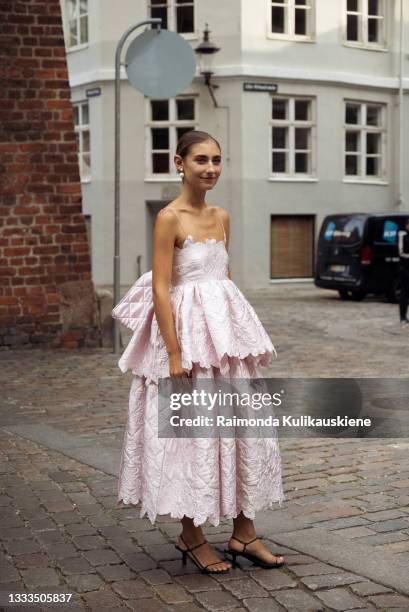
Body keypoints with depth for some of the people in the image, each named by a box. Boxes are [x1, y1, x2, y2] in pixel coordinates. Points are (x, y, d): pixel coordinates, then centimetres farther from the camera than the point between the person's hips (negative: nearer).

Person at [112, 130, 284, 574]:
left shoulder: (222, 217, 10)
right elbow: (160, 289, -14)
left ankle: (243, 532, 20)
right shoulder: (170, 218, -10)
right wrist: (175, 354, -18)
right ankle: (191, 536, 17)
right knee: (193, 434, 1)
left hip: (226, 326, 7)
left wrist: (238, 333, 15)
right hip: (187, 331, -7)